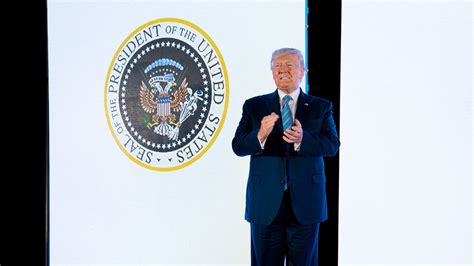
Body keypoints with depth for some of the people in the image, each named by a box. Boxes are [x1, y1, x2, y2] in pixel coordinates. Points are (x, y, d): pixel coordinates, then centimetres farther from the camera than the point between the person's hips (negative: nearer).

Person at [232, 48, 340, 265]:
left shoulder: (321, 107, 6)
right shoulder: (254, 106, 6)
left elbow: (332, 145, -7)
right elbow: (238, 146, -4)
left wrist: (303, 139, -26)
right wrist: (260, 135, -25)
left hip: (306, 202, 0)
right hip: (265, 203, 0)